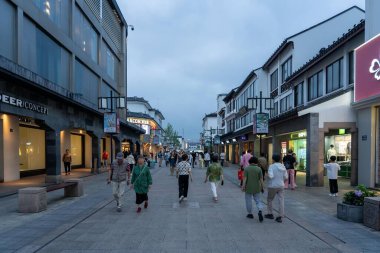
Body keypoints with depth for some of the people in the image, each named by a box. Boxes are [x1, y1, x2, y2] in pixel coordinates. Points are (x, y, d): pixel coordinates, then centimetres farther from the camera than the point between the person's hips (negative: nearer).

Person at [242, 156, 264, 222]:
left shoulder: (246, 168, -7)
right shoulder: (259, 169, -5)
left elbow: (245, 178, -11)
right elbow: (261, 179, -5)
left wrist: (243, 186, -7)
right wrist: (262, 187, 2)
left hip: (248, 188, -1)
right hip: (257, 188, 1)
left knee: (248, 200, 11)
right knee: (258, 200, 8)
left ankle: (250, 214, 17)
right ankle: (260, 211, -14)